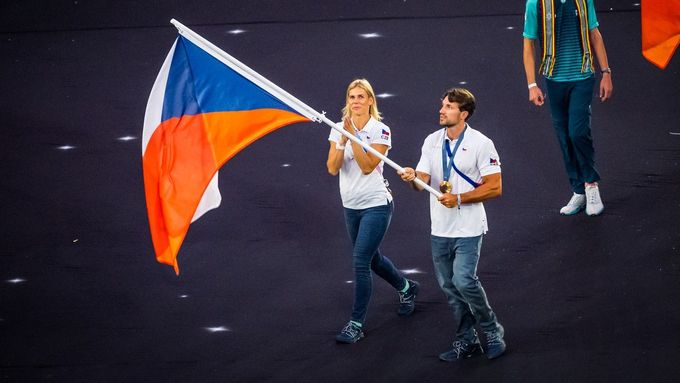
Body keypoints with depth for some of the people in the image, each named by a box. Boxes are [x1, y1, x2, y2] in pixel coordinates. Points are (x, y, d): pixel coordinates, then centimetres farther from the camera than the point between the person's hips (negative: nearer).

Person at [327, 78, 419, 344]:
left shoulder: (380, 131, -12)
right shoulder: (339, 129, 0)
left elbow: (367, 167, -21)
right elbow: (332, 168, -9)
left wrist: (354, 135, -26)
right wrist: (343, 140, -22)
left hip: (376, 205, -6)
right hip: (351, 207, 6)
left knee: (360, 261, -12)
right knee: (372, 258, 20)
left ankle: (356, 324, -5)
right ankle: (406, 288, 47)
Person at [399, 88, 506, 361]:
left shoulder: (481, 144, -9)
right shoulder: (432, 141, 7)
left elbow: (494, 187, -11)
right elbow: (423, 181, 2)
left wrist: (459, 199, -20)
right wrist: (413, 178, -22)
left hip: (468, 228, -6)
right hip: (440, 228, 6)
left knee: (464, 281, -17)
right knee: (449, 286, 9)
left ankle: (492, 331, 3)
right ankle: (466, 340, 22)